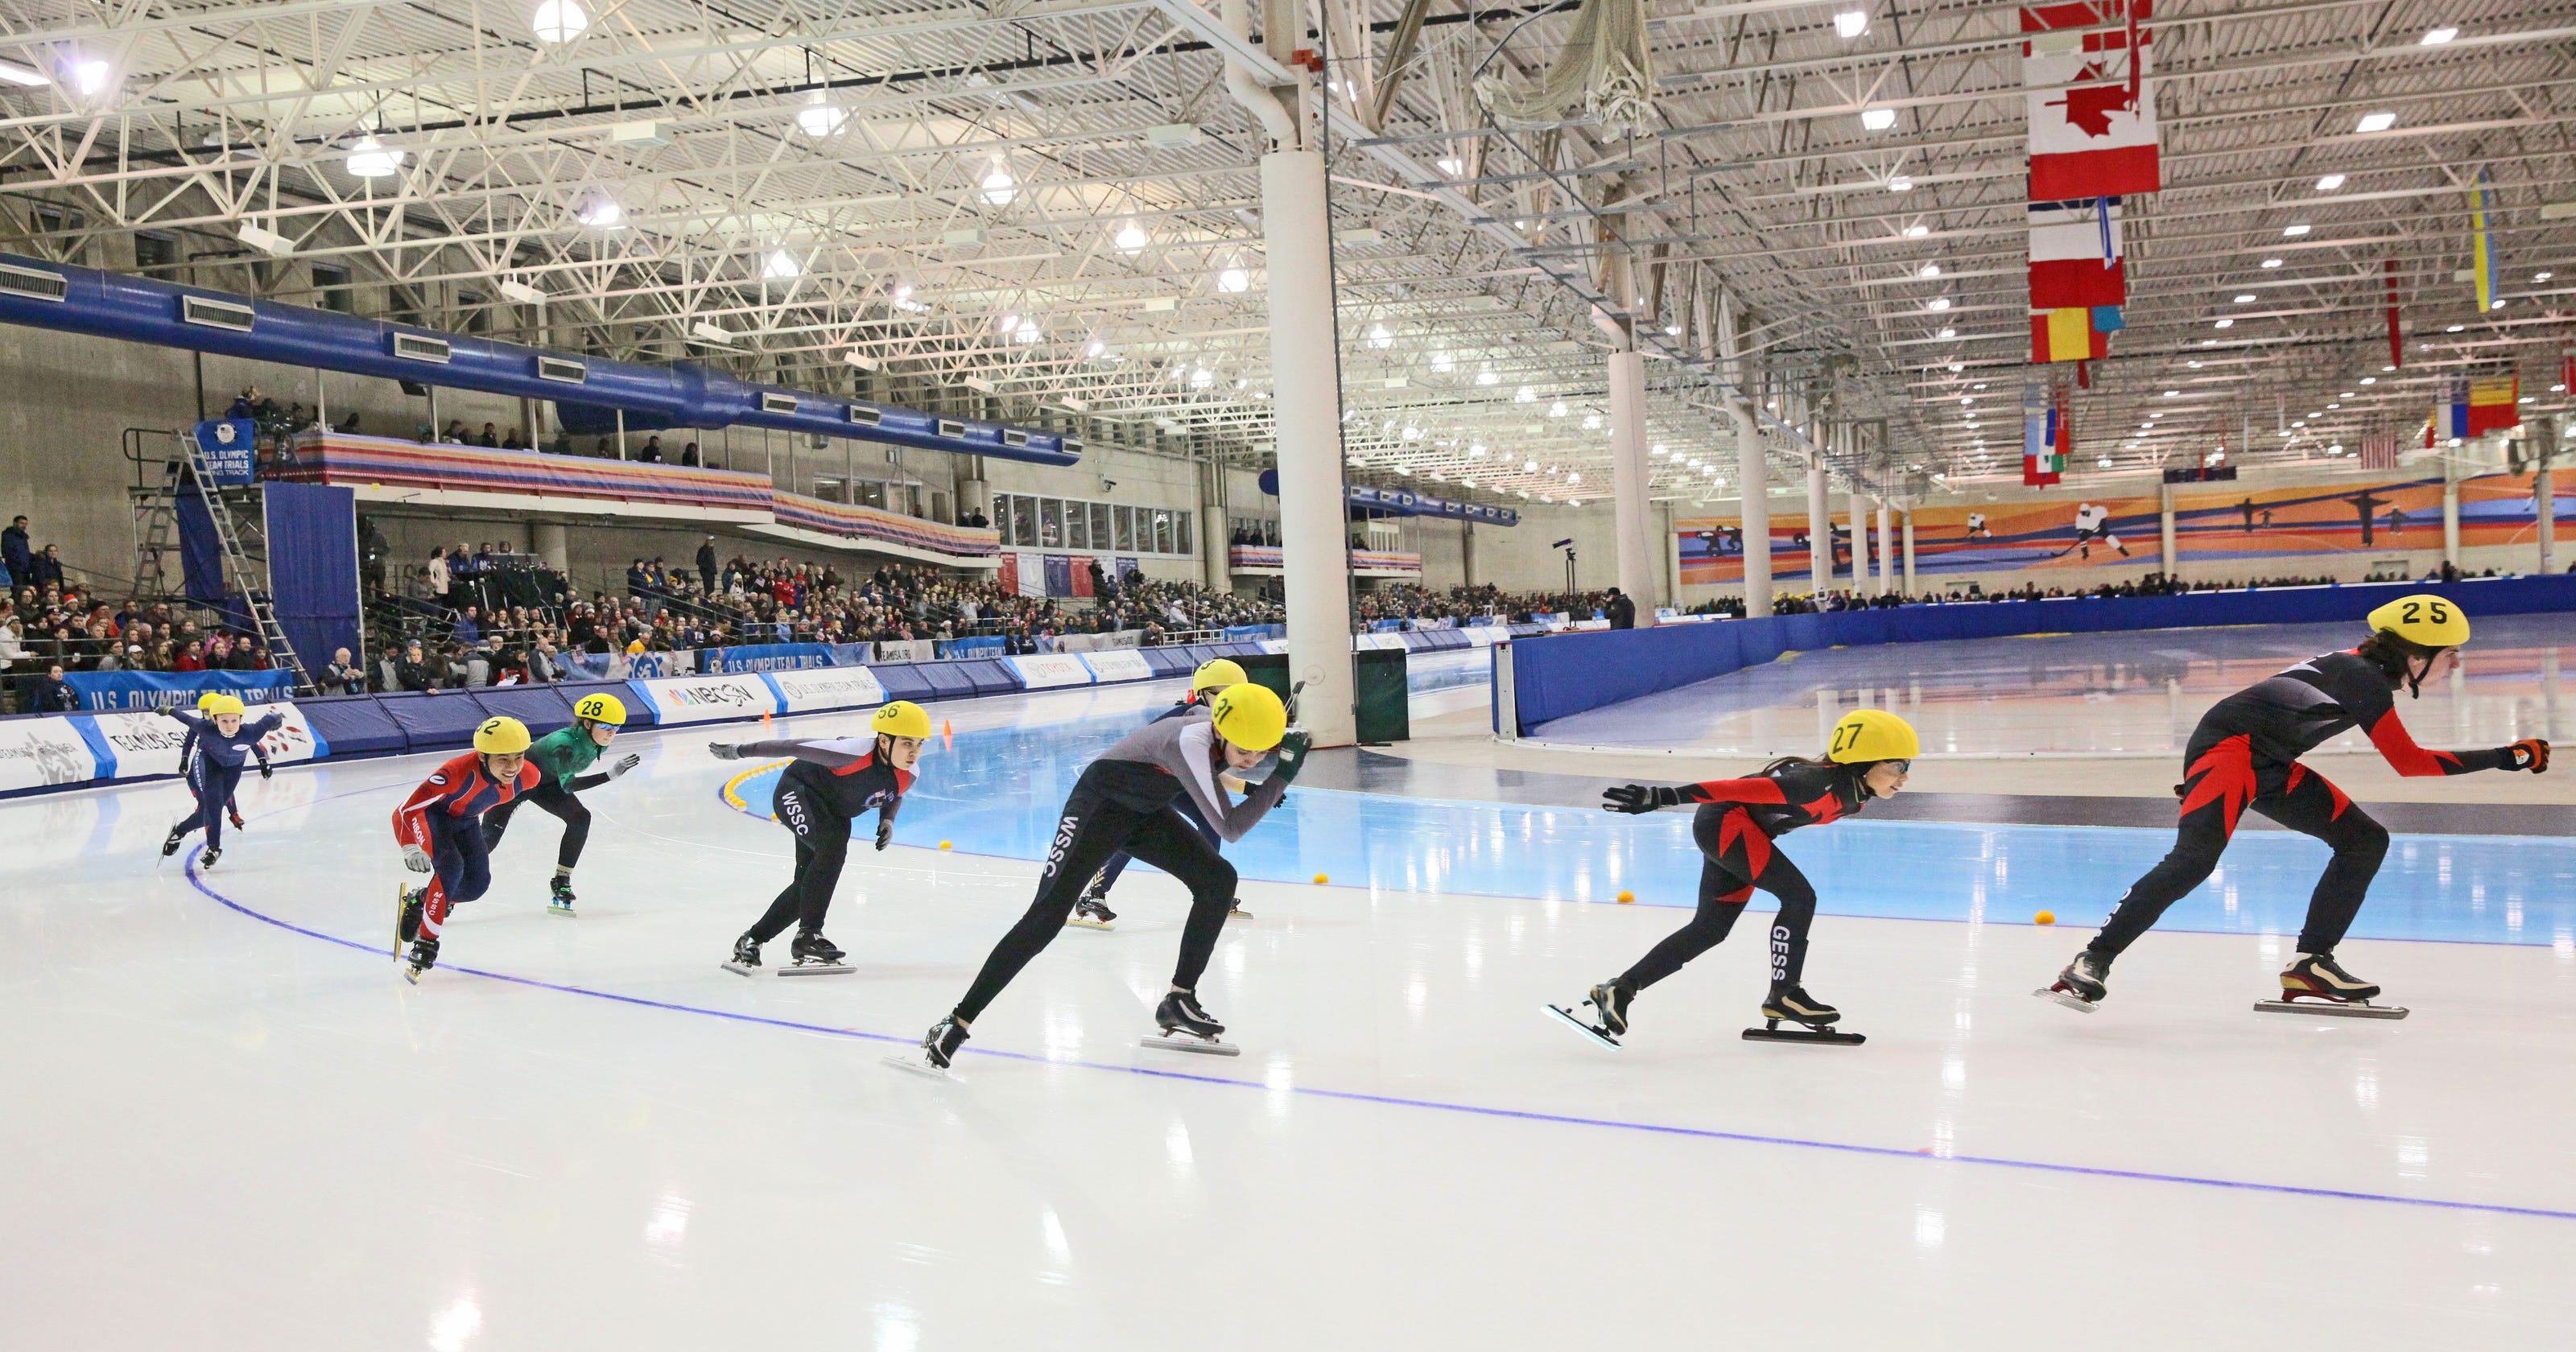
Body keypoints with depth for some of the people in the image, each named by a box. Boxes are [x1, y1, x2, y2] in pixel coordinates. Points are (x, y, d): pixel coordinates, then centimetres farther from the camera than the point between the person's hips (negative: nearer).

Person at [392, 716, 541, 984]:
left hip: (465, 821, 6)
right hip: (431, 814, -6)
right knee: (451, 868, -28)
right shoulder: (457, 773, -43)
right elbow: (405, 811, -43)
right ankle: (425, 944, -16)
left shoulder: (528, 777, -25)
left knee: (477, 884, -8)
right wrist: (410, 848, -58)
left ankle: (419, 900, 20)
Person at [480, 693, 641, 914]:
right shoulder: (565, 743, -39)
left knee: (580, 817, -11)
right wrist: (611, 774, -46)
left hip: (546, 784, 7)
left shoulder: (600, 744, -14)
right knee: (490, 837, -11)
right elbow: (568, 785, -40)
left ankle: (561, 881, -1)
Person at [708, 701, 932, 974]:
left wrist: (887, 820, -12)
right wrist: (739, 750, -23)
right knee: (832, 848, -30)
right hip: (797, 794, -8)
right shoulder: (855, 753, -38)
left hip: (834, 815, 8)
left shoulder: (908, 775, -16)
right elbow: (796, 748, -29)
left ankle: (751, 941, 24)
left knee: (809, 883, 7)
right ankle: (808, 936, -21)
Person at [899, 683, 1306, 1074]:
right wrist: (1281, 777, -34)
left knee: (1218, 879, -4)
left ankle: (1179, 1002, 6)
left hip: (1146, 811, 8)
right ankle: (958, 1023, -14)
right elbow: (1230, 827, -35)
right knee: (1048, 915, -17)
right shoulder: (1190, 741, -36)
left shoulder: (1236, 730, -12)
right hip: (1101, 801, -8)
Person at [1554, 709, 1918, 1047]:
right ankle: (1783, 994, 0)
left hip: (1735, 833, 10)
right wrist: (1662, 797, -38)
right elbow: (1745, 788, -33)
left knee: (1710, 928, 7)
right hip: (1724, 822, -10)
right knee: (1799, 896, -13)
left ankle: (1618, 990, 7)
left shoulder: (1857, 793, -1)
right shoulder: (1820, 784, -28)